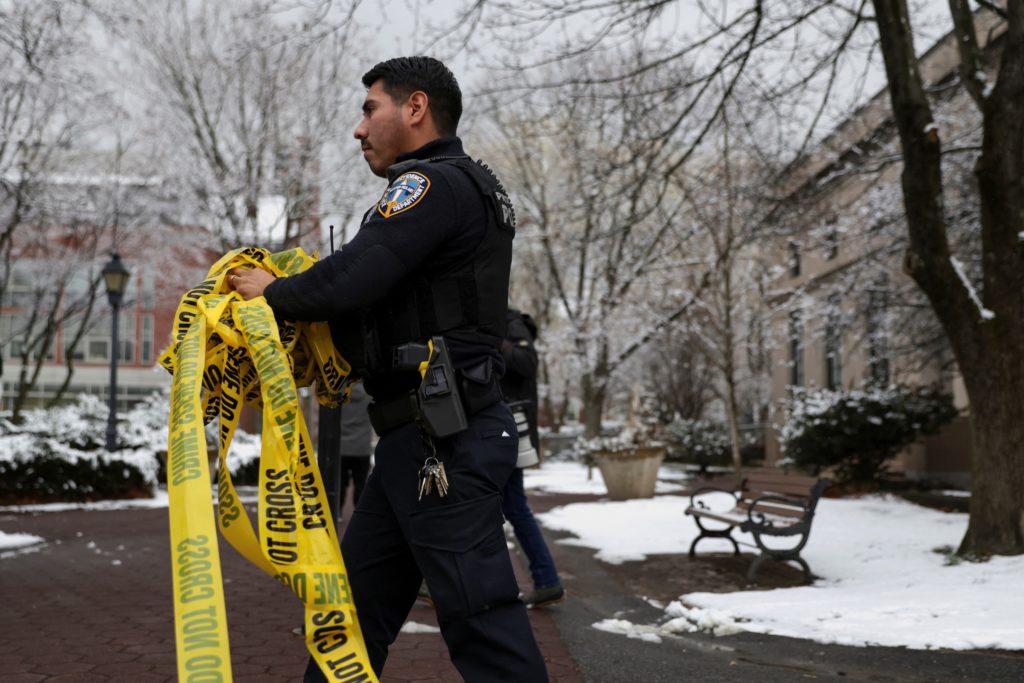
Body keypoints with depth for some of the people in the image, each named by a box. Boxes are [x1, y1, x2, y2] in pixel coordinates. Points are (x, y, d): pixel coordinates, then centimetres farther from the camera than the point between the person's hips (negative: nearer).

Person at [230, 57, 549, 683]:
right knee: (357, 602, 16)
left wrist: (273, 292, -4)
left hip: (444, 439, -11)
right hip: (421, 441, 11)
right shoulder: (472, 190, 21)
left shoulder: (435, 184, -11)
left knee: (480, 618, -7)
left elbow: (353, 279, -22)